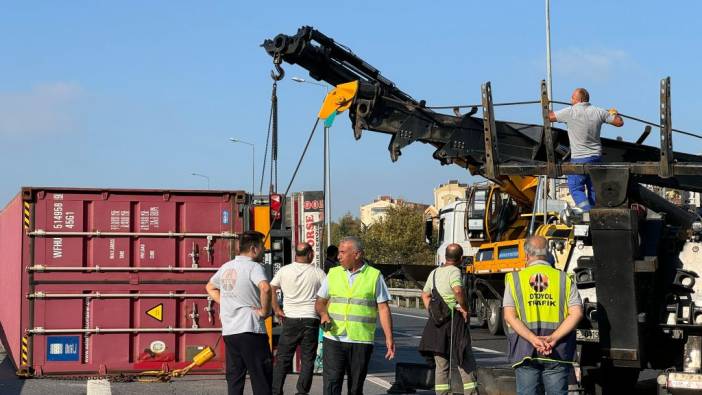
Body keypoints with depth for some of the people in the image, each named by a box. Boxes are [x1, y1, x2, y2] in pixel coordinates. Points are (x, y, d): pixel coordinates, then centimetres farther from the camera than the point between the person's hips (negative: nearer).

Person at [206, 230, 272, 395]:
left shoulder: (226, 267, 13)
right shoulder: (253, 267, -10)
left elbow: (210, 287, 29)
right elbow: (265, 288, -30)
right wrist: (265, 310, -15)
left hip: (228, 331, 7)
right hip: (250, 331, -7)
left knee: (234, 378, 11)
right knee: (261, 377, -2)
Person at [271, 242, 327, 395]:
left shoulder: (284, 270, 1)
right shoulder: (318, 272, -1)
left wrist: (276, 309, 3)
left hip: (290, 319, 1)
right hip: (311, 319, -1)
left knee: (282, 358, 7)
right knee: (308, 359, 6)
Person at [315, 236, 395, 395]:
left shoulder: (374, 276, 2)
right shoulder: (333, 273, 10)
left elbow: (383, 308, 1)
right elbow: (320, 301, 16)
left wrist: (389, 338, -6)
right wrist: (323, 313, -7)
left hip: (361, 340, -1)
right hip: (334, 339, 1)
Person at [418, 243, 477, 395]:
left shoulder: (434, 272, 13)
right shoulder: (454, 271, -10)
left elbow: (425, 295, 22)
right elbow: (458, 290, -28)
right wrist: (465, 309, -16)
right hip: (454, 319, -7)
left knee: (441, 364, 10)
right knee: (466, 361, 3)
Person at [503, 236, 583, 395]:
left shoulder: (514, 279, 7)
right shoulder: (564, 279, 9)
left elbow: (509, 316, -6)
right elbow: (576, 313, -4)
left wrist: (533, 339, -14)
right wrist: (554, 338, -12)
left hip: (525, 350, 0)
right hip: (558, 352, 1)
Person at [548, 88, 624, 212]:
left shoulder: (570, 112, -11)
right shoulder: (598, 112, 2)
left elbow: (548, 117, -3)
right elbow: (619, 122, 9)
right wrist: (614, 113, 32)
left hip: (579, 159, -5)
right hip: (596, 157, 5)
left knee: (576, 188, 0)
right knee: (593, 189, 13)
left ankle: (588, 212, -17)